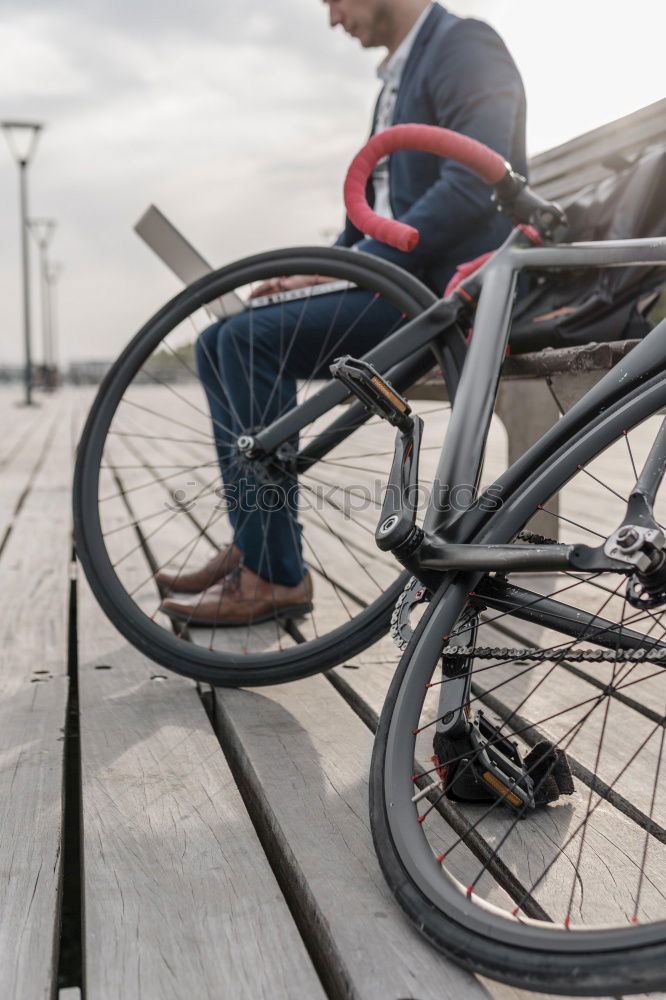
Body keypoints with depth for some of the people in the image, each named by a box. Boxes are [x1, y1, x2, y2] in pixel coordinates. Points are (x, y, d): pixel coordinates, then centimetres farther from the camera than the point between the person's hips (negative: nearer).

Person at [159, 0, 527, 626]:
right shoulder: (397, 76, 23)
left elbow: (479, 181, -22)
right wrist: (314, 271, 5)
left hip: (451, 292, -10)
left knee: (253, 338, -23)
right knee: (221, 346, 1)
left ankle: (275, 576, -18)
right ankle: (251, 547, 1)